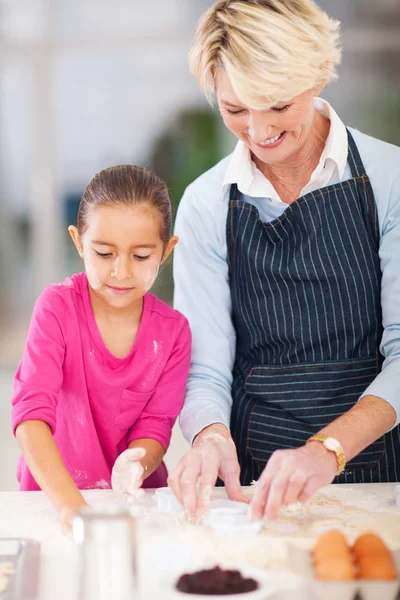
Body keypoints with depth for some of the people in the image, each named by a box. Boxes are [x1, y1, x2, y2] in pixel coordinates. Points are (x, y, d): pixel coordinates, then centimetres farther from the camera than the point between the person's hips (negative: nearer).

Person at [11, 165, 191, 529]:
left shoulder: (173, 331, -2)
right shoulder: (58, 307, -11)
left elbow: (155, 427, -3)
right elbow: (32, 411, -21)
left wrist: (133, 468, -27)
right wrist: (70, 503, -34)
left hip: (138, 498, 2)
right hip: (52, 495, -2)